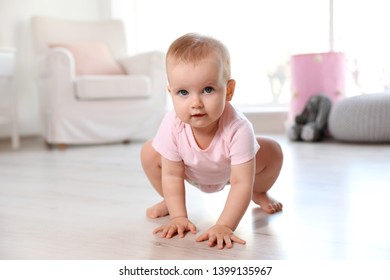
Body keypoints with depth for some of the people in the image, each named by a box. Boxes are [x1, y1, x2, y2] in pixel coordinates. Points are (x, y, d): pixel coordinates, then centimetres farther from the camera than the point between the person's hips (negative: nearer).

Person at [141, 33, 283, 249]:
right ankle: (169, 201, 13)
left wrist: (225, 226, -49)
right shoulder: (172, 126, -38)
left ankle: (259, 193, 17)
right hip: (191, 171, 1)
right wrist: (178, 217, -29)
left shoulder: (238, 129, -44)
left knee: (273, 152, -18)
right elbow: (172, 175, -24)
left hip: (230, 170, -1)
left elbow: (241, 183, -41)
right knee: (149, 154, -17)